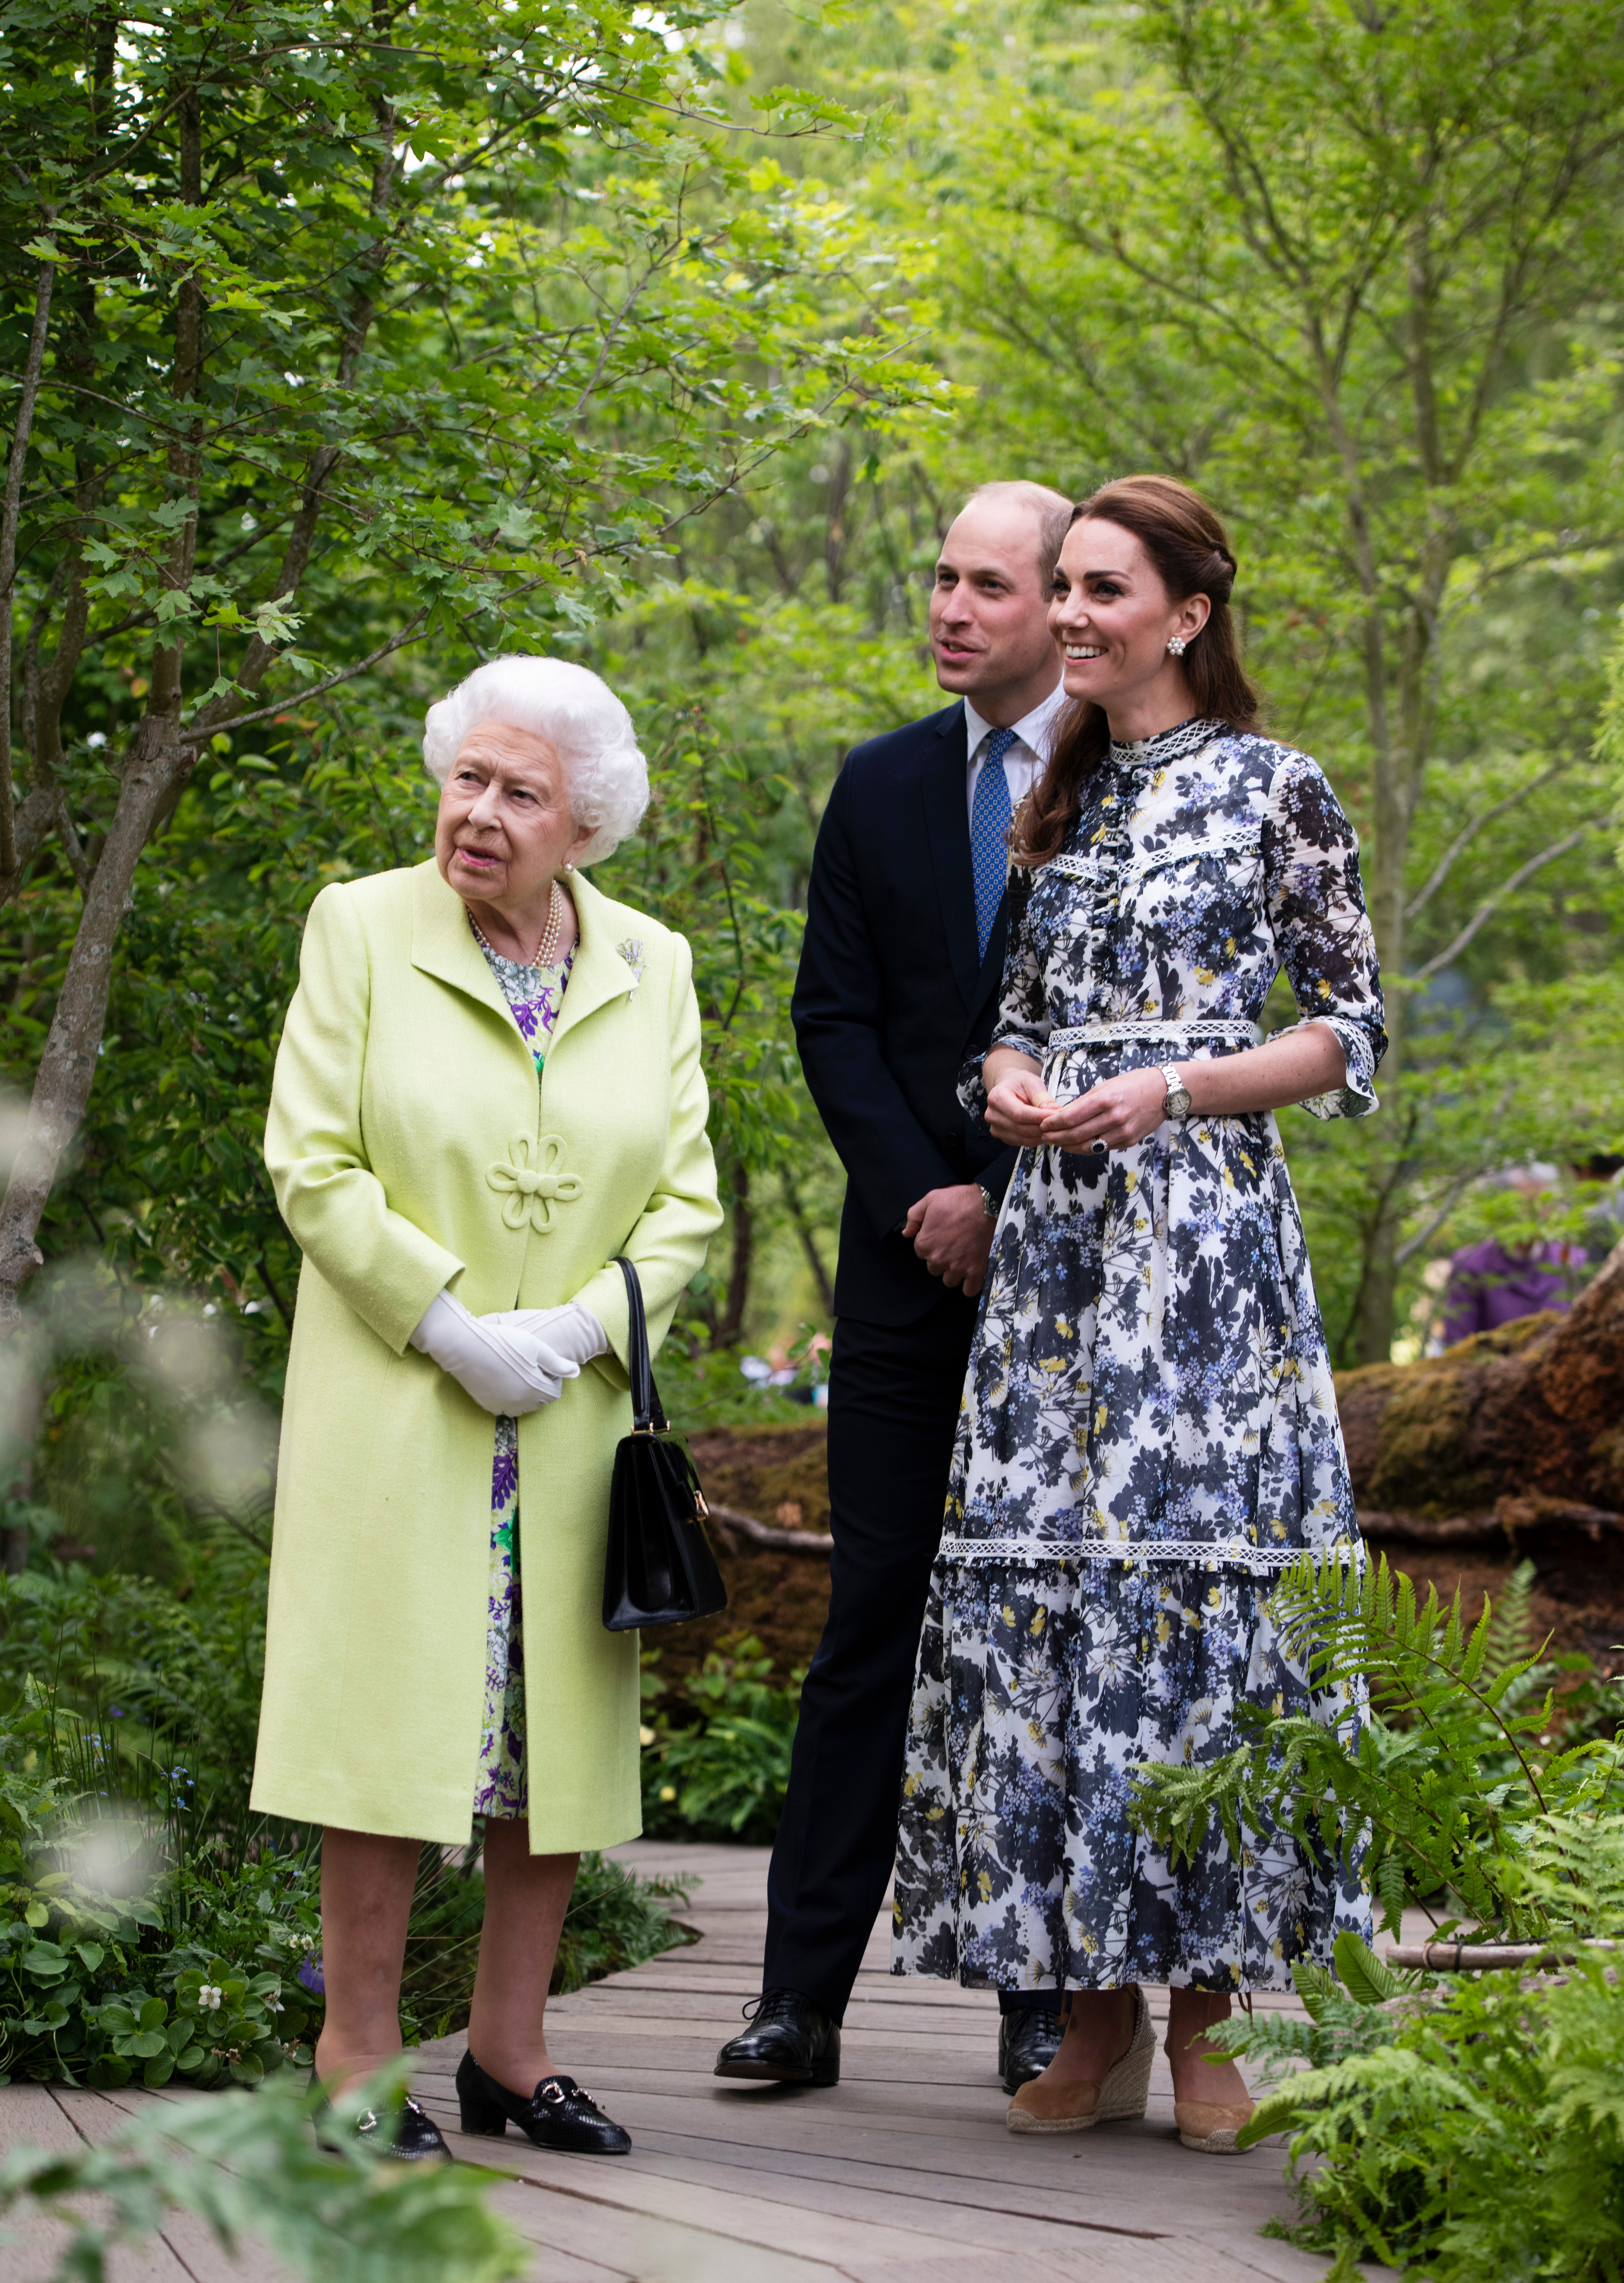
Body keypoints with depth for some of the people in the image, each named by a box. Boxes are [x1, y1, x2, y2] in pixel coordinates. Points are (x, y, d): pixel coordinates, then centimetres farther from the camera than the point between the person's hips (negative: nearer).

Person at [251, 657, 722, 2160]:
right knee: (393, 1706, -5)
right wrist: (450, 1327, -14)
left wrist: (578, 1328, -10)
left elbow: (685, 1194, 6)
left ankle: (511, 2049, 16)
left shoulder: (652, 968, 8)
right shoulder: (361, 931, -1)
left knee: (561, 1725, 5)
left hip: (577, 1410, 3)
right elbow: (312, 1163, -5)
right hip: (395, 1403, -3)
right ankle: (361, 2055, 3)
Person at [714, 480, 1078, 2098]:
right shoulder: (881, 786, 10)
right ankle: (803, 1993, 2)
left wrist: (1003, 1197, -10)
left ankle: (1048, 1999, 10)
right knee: (870, 1617, 1)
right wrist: (923, 1199, -6)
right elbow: (835, 1019, 7)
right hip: (912, 1256, 3)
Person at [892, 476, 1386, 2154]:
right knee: (1044, 1577, 0)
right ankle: (1097, 2020, 6)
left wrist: (1166, 1092, -13)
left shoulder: (1274, 790, 1)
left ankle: (1201, 2023, 0)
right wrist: (1007, 1079, -2)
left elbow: (1352, 1033, -1)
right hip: (1055, 1226, 5)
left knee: (1191, 1569, -8)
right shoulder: (1058, 802, 16)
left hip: (1205, 1225, -5)